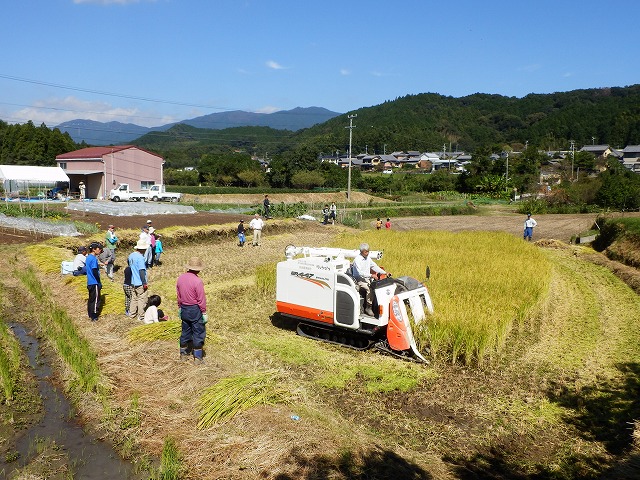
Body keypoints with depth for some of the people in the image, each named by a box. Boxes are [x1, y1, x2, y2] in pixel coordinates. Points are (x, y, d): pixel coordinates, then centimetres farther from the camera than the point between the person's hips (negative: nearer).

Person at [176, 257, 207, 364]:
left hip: (184, 309, 6)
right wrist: (204, 312, -9)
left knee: (185, 331, 18)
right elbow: (201, 299, -17)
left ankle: (183, 353, 28)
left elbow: (178, 295, 10)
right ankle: (197, 357, 9)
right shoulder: (197, 281, -21)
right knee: (198, 333, 4)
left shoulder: (180, 278, 0)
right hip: (195, 310, -6)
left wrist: (180, 308, 21)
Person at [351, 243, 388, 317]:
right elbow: (360, 272, -25)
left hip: (367, 278, 7)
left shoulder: (368, 258, 8)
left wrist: (384, 273, 2)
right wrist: (371, 275, -33)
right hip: (359, 279, -7)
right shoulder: (357, 260, -15)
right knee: (370, 288, -31)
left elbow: (374, 266, 14)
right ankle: (368, 308, -18)